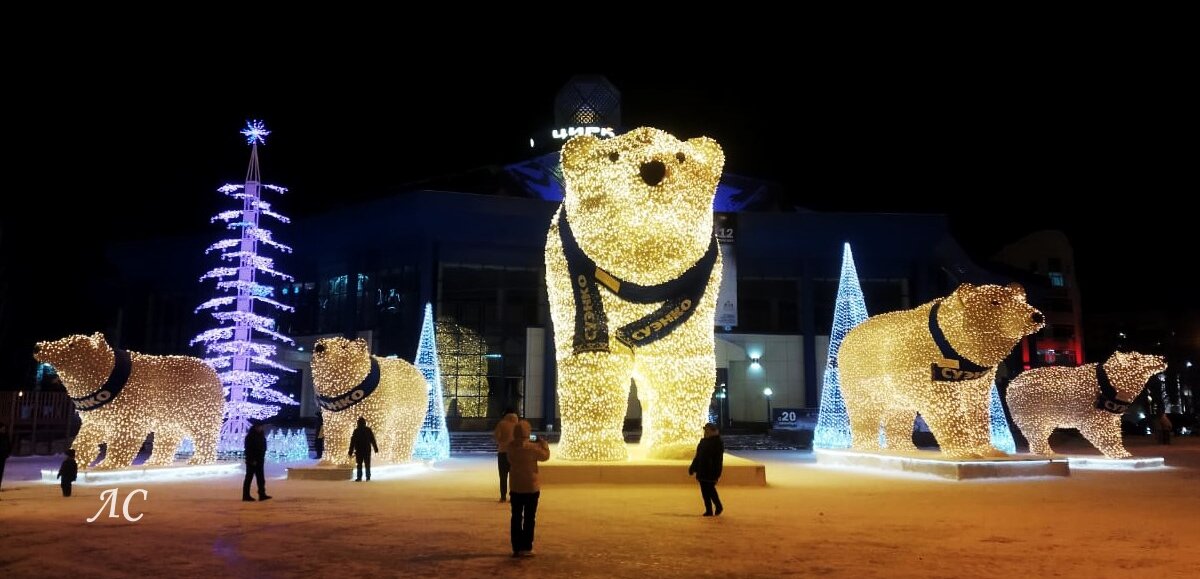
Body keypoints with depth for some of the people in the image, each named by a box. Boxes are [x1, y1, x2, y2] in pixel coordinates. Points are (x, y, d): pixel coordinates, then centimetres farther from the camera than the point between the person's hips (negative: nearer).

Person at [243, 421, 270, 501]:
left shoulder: (261, 435, 11)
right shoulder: (250, 436, -12)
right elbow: (248, 449, -17)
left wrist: (262, 457, 10)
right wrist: (252, 460, -20)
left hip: (259, 461, 8)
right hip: (252, 461, -8)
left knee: (260, 478, 4)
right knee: (249, 478, 0)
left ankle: (262, 495, 3)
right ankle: (246, 496, 6)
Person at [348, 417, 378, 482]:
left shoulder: (356, 431, -5)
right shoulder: (368, 430, -2)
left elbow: (352, 442, -3)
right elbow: (373, 440, 0)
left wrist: (350, 452, 2)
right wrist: (376, 449, 5)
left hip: (359, 451, -1)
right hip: (367, 450, 1)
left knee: (359, 464, 4)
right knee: (367, 464, 9)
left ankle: (359, 477, -2)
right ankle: (368, 477, 7)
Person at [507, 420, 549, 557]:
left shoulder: (510, 447, -5)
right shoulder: (532, 447, -18)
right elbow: (545, 456, -5)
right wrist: (543, 443, 13)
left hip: (515, 487, 4)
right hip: (531, 487, -4)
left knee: (516, 517, 10)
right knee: (529, 518, 6)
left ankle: (516, 548, 14)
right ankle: (526, 548, 7)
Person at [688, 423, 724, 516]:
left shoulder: (718, 443, -10)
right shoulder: (703, 441, 13)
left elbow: (718, 459, -15)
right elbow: (698, 456, 18)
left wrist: (717, 474, -19)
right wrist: (693, 468, 15)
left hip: (711, 472, -7)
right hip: (702, 472, 7)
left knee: (710, 490, -3)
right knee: (705, 492, 7)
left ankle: (719, 507, 17)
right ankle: (708, 510, 14)